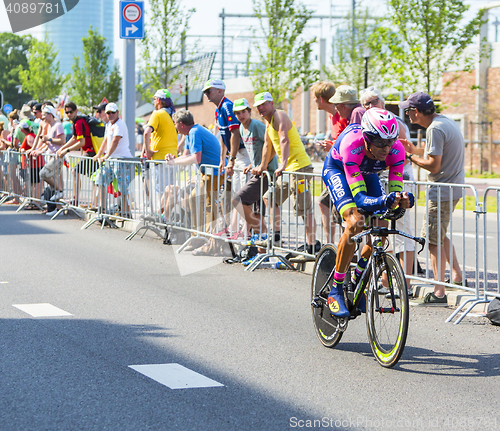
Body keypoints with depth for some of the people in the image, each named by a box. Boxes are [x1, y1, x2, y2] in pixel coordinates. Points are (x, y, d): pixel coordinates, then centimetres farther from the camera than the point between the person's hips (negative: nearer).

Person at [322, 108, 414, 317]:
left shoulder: (396, 149, -31)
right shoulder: (352, 145, -42)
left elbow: (395, 191, -27)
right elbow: (360, 198, -43)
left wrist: (402, 199, -51)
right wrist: (383, 201, -62)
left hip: (367, 173, 5)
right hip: (337, 169, -5)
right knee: (355, 223, -26)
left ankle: (358, 280, 12)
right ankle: (335, 290, -15)